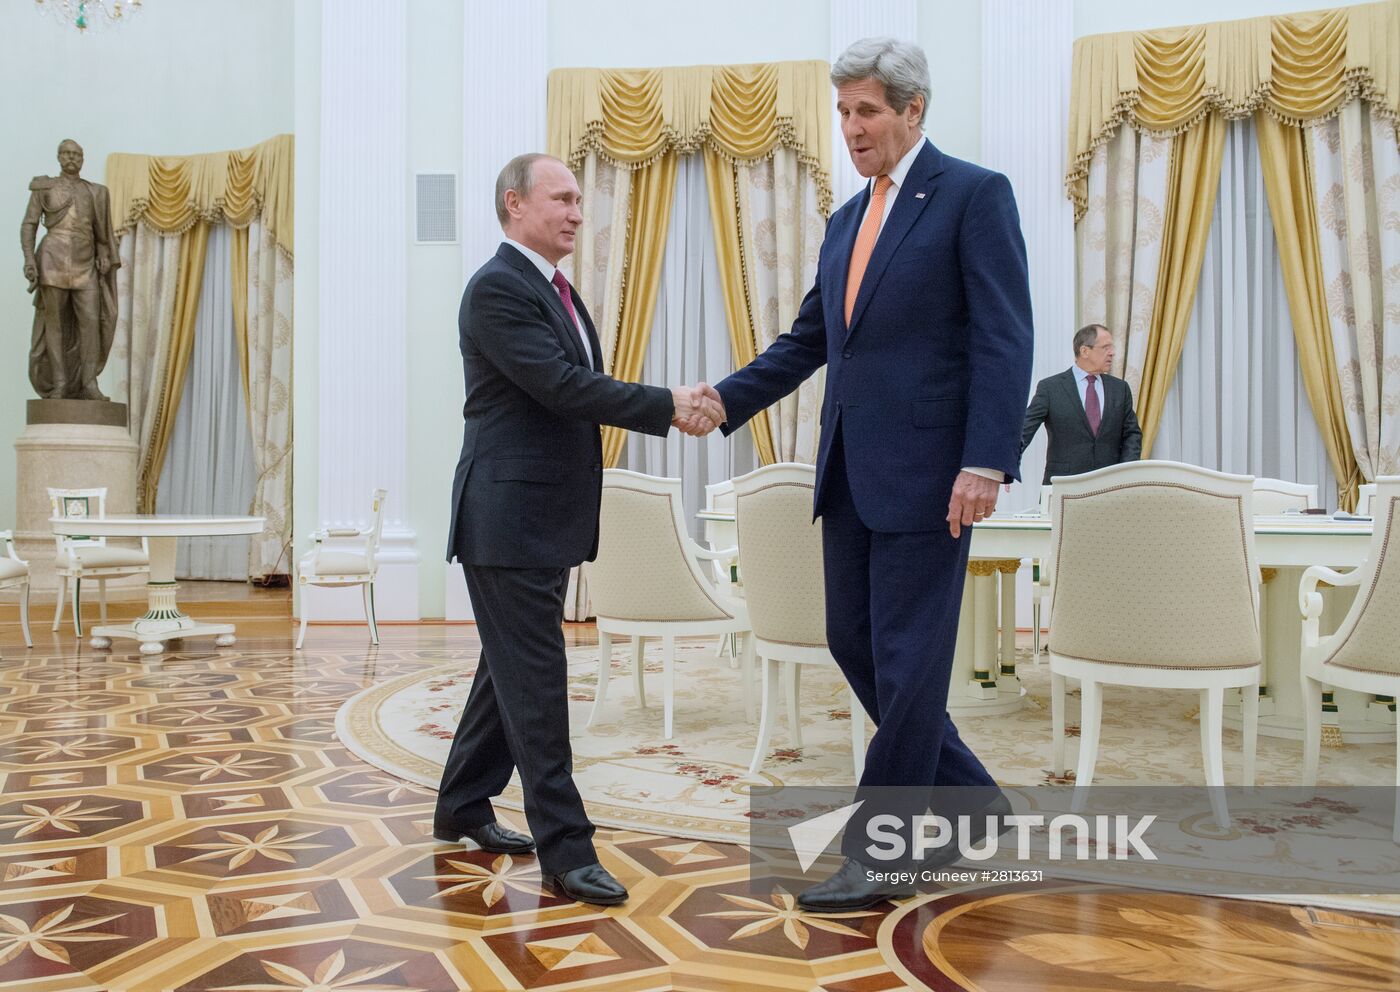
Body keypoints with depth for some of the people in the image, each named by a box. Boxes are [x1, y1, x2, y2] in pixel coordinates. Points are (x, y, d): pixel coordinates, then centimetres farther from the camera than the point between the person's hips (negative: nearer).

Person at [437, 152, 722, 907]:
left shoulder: (559, 291, 17)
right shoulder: (496, 288, -14)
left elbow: (582, 387, 13)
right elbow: (563, 385, -23)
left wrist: (674, 409, -2)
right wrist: (668, 404, -22)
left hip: (547, 518, 10)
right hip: (508, 518, -10)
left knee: (511, 670, 17)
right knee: (535, 682, -6)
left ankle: (462, 808, 32)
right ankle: (566, 850, 1)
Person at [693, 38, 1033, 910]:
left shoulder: (975, 194, -5)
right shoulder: (848, 220, 18)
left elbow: (1004, 341, -12)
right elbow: (809, 340, 18)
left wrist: (985, 463, -21)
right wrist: (725, 400, 6)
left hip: (926, 474, -8)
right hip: (850, 471, 8)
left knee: (907, 659, -1)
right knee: (855, 643, 12)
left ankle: (877, 856, 12)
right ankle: (968, 797, 29)